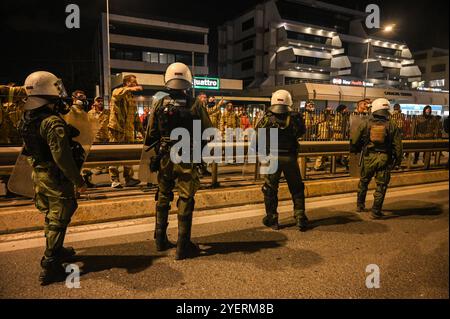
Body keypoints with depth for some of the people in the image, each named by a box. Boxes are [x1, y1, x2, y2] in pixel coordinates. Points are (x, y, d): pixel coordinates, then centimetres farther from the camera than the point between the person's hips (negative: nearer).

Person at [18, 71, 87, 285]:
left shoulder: (27, 119, 4)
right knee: (58, 220, 3)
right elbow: (62, 157, -27)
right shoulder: (53, 122, -25)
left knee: (51, 216, 24)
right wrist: (78, 180, -18)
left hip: (39, 175, 9)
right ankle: (50, 266, 10)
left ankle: (56, 250, 42)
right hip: (56, 178, -9)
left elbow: (29, 149, 14)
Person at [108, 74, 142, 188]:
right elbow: (117, 93, -30)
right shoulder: (118, 92, -2)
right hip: (117, 129, -7)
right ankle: (114, 180, 1)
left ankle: (129, 178, 13)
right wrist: (130, 89, -44)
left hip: (129, 131, 7)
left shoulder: (132, 98, 20)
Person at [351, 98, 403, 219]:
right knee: (381, 185, 7)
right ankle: (376, 211, 10)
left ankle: (360, 205, 31)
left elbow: (354, 140, 1)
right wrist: (398, 160, 9)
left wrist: (355, 150, 20)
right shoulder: (392, 125, -3)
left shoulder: (365, 124, -3)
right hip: (384, 159, -1)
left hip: (368, 157, 1)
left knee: (363, 182, 19)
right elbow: (398, 145, -3)